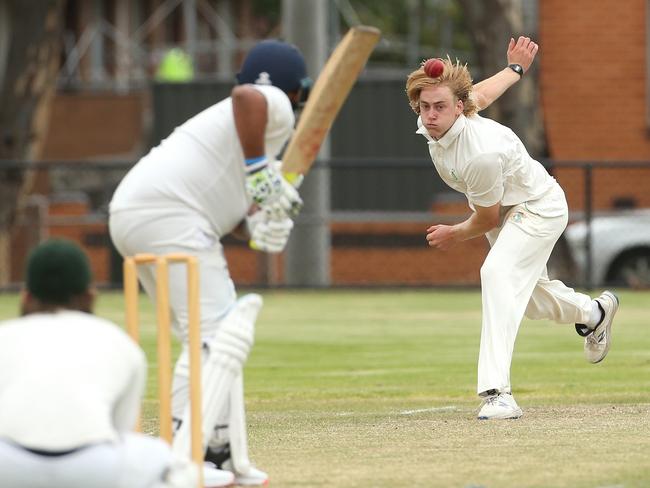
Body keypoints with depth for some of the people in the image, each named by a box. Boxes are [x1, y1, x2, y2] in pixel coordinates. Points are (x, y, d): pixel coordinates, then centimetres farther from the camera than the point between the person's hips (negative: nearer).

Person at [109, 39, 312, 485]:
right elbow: (245, 94, -23)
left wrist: (256, 226, 2)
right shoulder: (276, 109, 2)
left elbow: (224, 206, 23)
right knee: (218, 336, -12)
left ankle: (220, 451, 19)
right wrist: (260, 173, -17)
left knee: (208, 338, 19)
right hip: (168, 214, -10)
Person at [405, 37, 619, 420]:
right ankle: (592, 313, 55)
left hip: (539, 208, -9)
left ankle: (497, 391, -39)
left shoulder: (481, 154, -39)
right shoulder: (430, 123, -16)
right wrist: (515, 70, 25)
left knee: (498, 273, -31)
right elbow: (479, 94, 6)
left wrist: (454, 235, -3)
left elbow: (488, 219, -23)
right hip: (504, 209, 9)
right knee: (525, 291, 23)